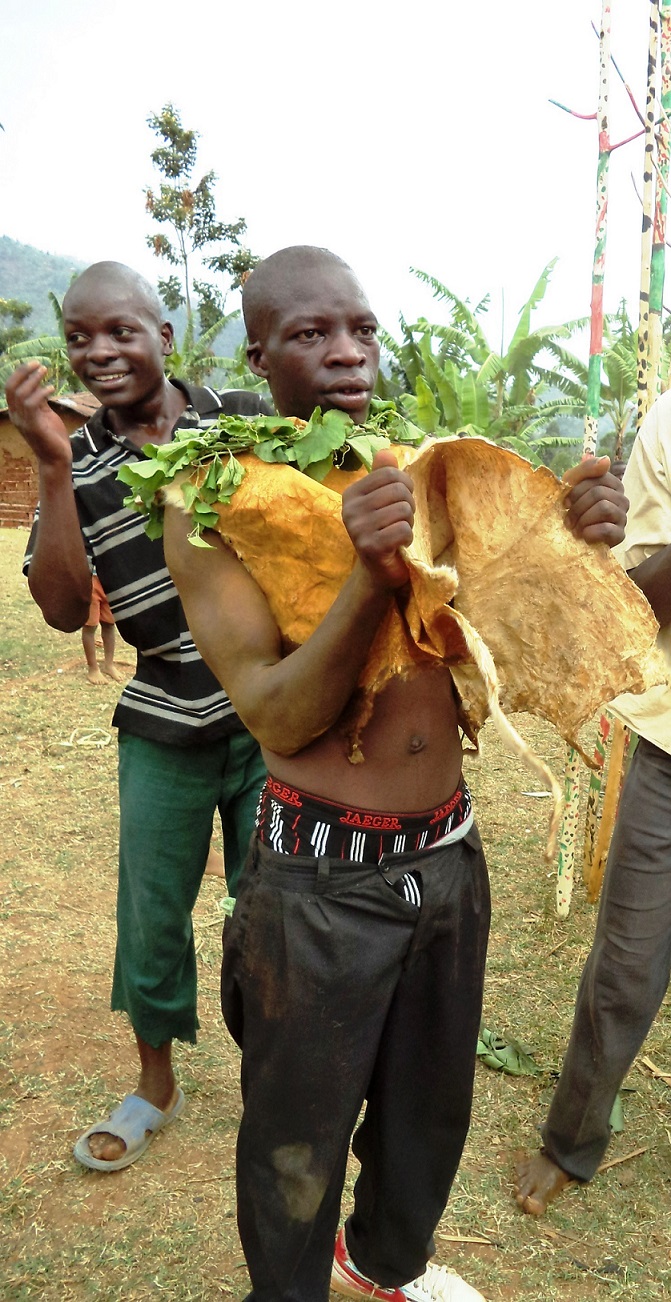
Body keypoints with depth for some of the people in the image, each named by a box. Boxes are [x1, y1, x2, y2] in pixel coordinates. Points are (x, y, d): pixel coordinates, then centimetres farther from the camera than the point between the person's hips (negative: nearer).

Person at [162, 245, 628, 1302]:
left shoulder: (420, 473, 2)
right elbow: (278, 719, -19)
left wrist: (570, 543, -14)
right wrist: (372, 578, -33)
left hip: (451, 857, 6)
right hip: (323, 881, -5)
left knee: (430, 1105, 27)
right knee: (298, 1138, 18)